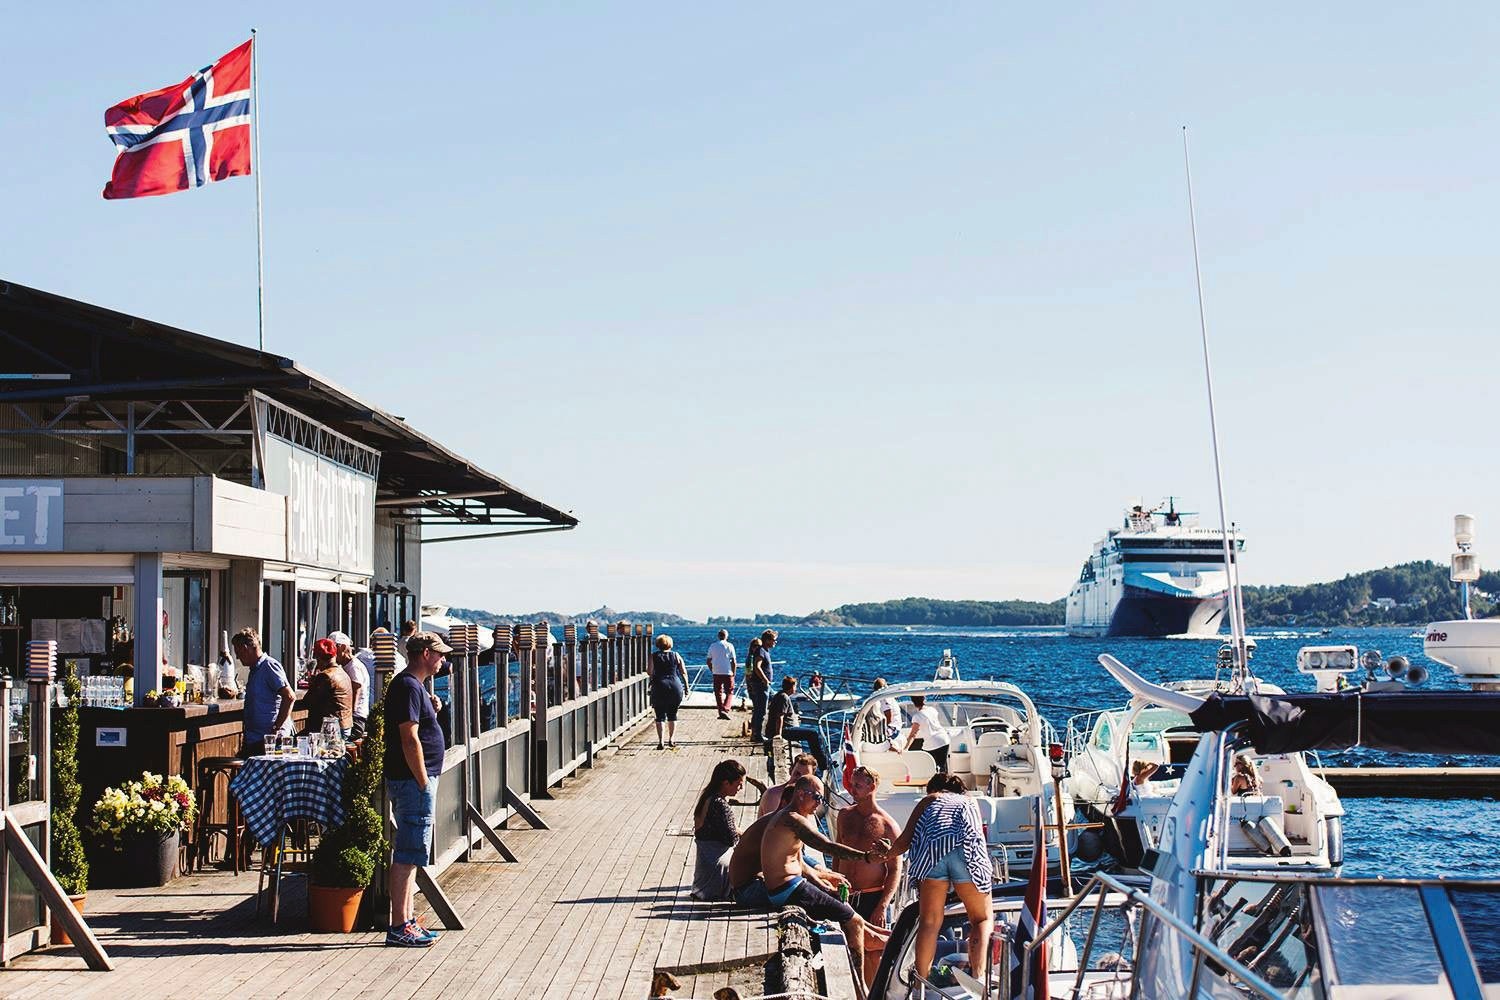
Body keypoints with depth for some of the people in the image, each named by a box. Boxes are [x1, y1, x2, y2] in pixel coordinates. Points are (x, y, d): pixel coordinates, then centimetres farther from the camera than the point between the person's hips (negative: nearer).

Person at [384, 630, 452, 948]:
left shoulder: (412, 685, 17)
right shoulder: (408, 687, -16)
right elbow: (410, 739, -21)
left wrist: (432, 711, 11)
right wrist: (424, 782, -20)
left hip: (413, 781, 11)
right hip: (413, 780, -11)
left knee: (408, 855, 14)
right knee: (407, 856, -8)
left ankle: (407, 920, 20)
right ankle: (399, 927, -6)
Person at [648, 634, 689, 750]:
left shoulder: (654, 656, 2)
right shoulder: (676, 656, 7)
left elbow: (649, 672, -5)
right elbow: (684, 672, 4)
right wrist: (686, 686, 11)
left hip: (659, 687, -2)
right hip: (675, 686, 2)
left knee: (660, 715, 2)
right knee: (672, 715, 15)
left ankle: (660, 741, -6)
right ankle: (671, 739, 13)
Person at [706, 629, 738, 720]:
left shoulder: (712, 646, 5)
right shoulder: (729, 646, -4)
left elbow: (708, 661, 7)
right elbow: (733, 662, -7)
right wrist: (734, 673, 2)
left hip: (716, 673, 3)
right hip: (728, 672, -3)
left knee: (718, 693, 12)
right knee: (729, 692, 6)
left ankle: (721, 712, 11)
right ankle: (725, 710, -11)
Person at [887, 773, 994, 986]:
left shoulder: (929, 800, 33)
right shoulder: (971, 802, 38)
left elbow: (904, 840, 23)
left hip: (932, 850, 0)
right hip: (967, 851, 0)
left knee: (929, 921, 8)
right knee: (982, 918, 9)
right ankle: (978, 975, -12)